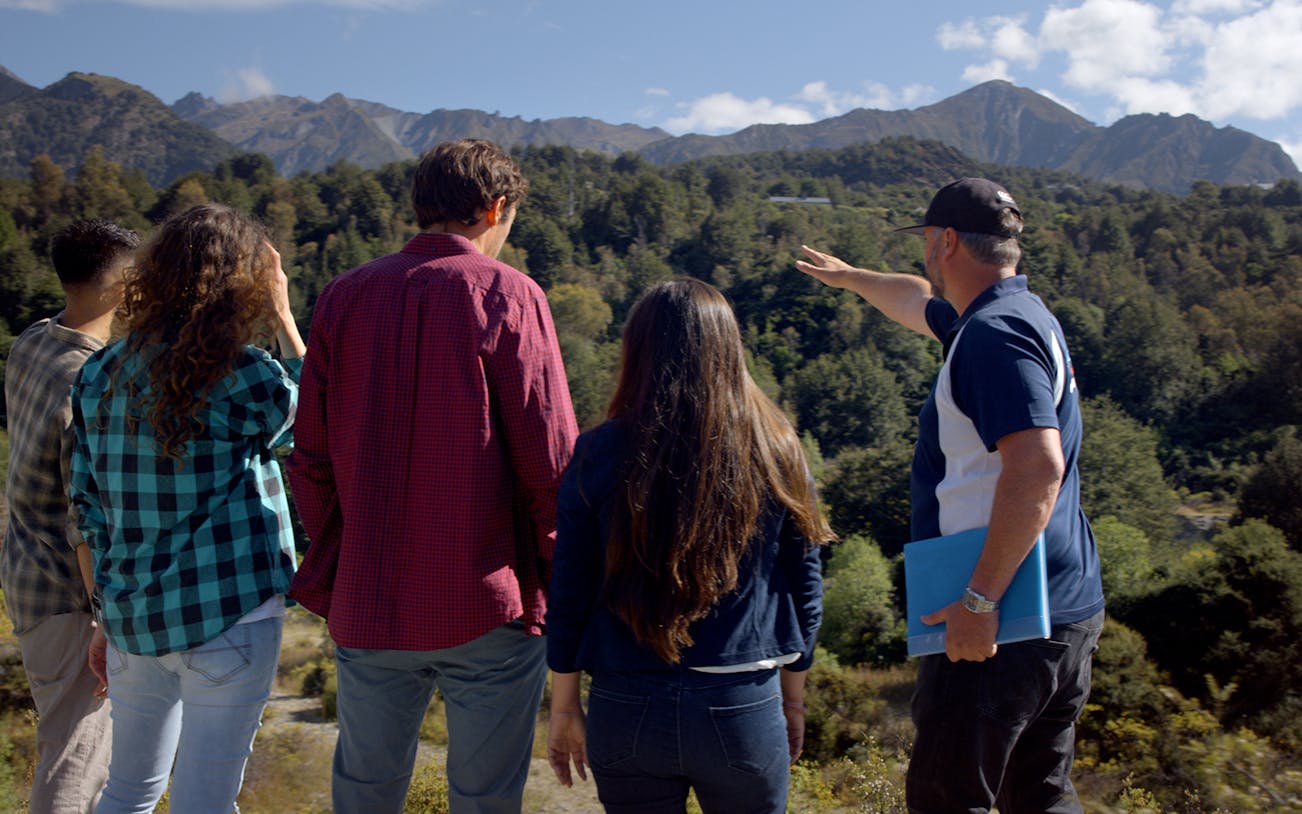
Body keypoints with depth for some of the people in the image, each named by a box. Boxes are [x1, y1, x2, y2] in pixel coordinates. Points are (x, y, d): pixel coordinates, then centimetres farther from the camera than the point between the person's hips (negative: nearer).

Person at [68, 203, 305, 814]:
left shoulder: (100, 374, 3)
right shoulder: (241, 377, -16)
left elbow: (89, 511, 9)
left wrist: (106, 616, 18)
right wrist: (283, 319, 3)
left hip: (132, 620, 6)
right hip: (225, 616, -6)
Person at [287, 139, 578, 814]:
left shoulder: (343, 297, 5)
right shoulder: (506, 295, -9)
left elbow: (310, 459, 6)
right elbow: (549, 461, -12)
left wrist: (330, 574, 15)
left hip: (365, 604, 5)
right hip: (487, 606, -4)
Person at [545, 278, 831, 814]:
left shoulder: (598, 455, -6)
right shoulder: (775, 452, -4)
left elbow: (569, 597, -2)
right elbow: (804, 590, 3)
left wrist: (564, 709, 9)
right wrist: (793, 700, 16)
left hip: (626, 709, 0)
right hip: (743, 710, 0)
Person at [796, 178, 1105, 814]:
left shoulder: (996, 333, -18)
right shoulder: (1016, 314, 14)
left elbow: (1038, 465, -29)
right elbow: (919, 303, 35)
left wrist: (979, 599, -28)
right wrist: (847, 276, 52)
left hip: (999, 620, -10)